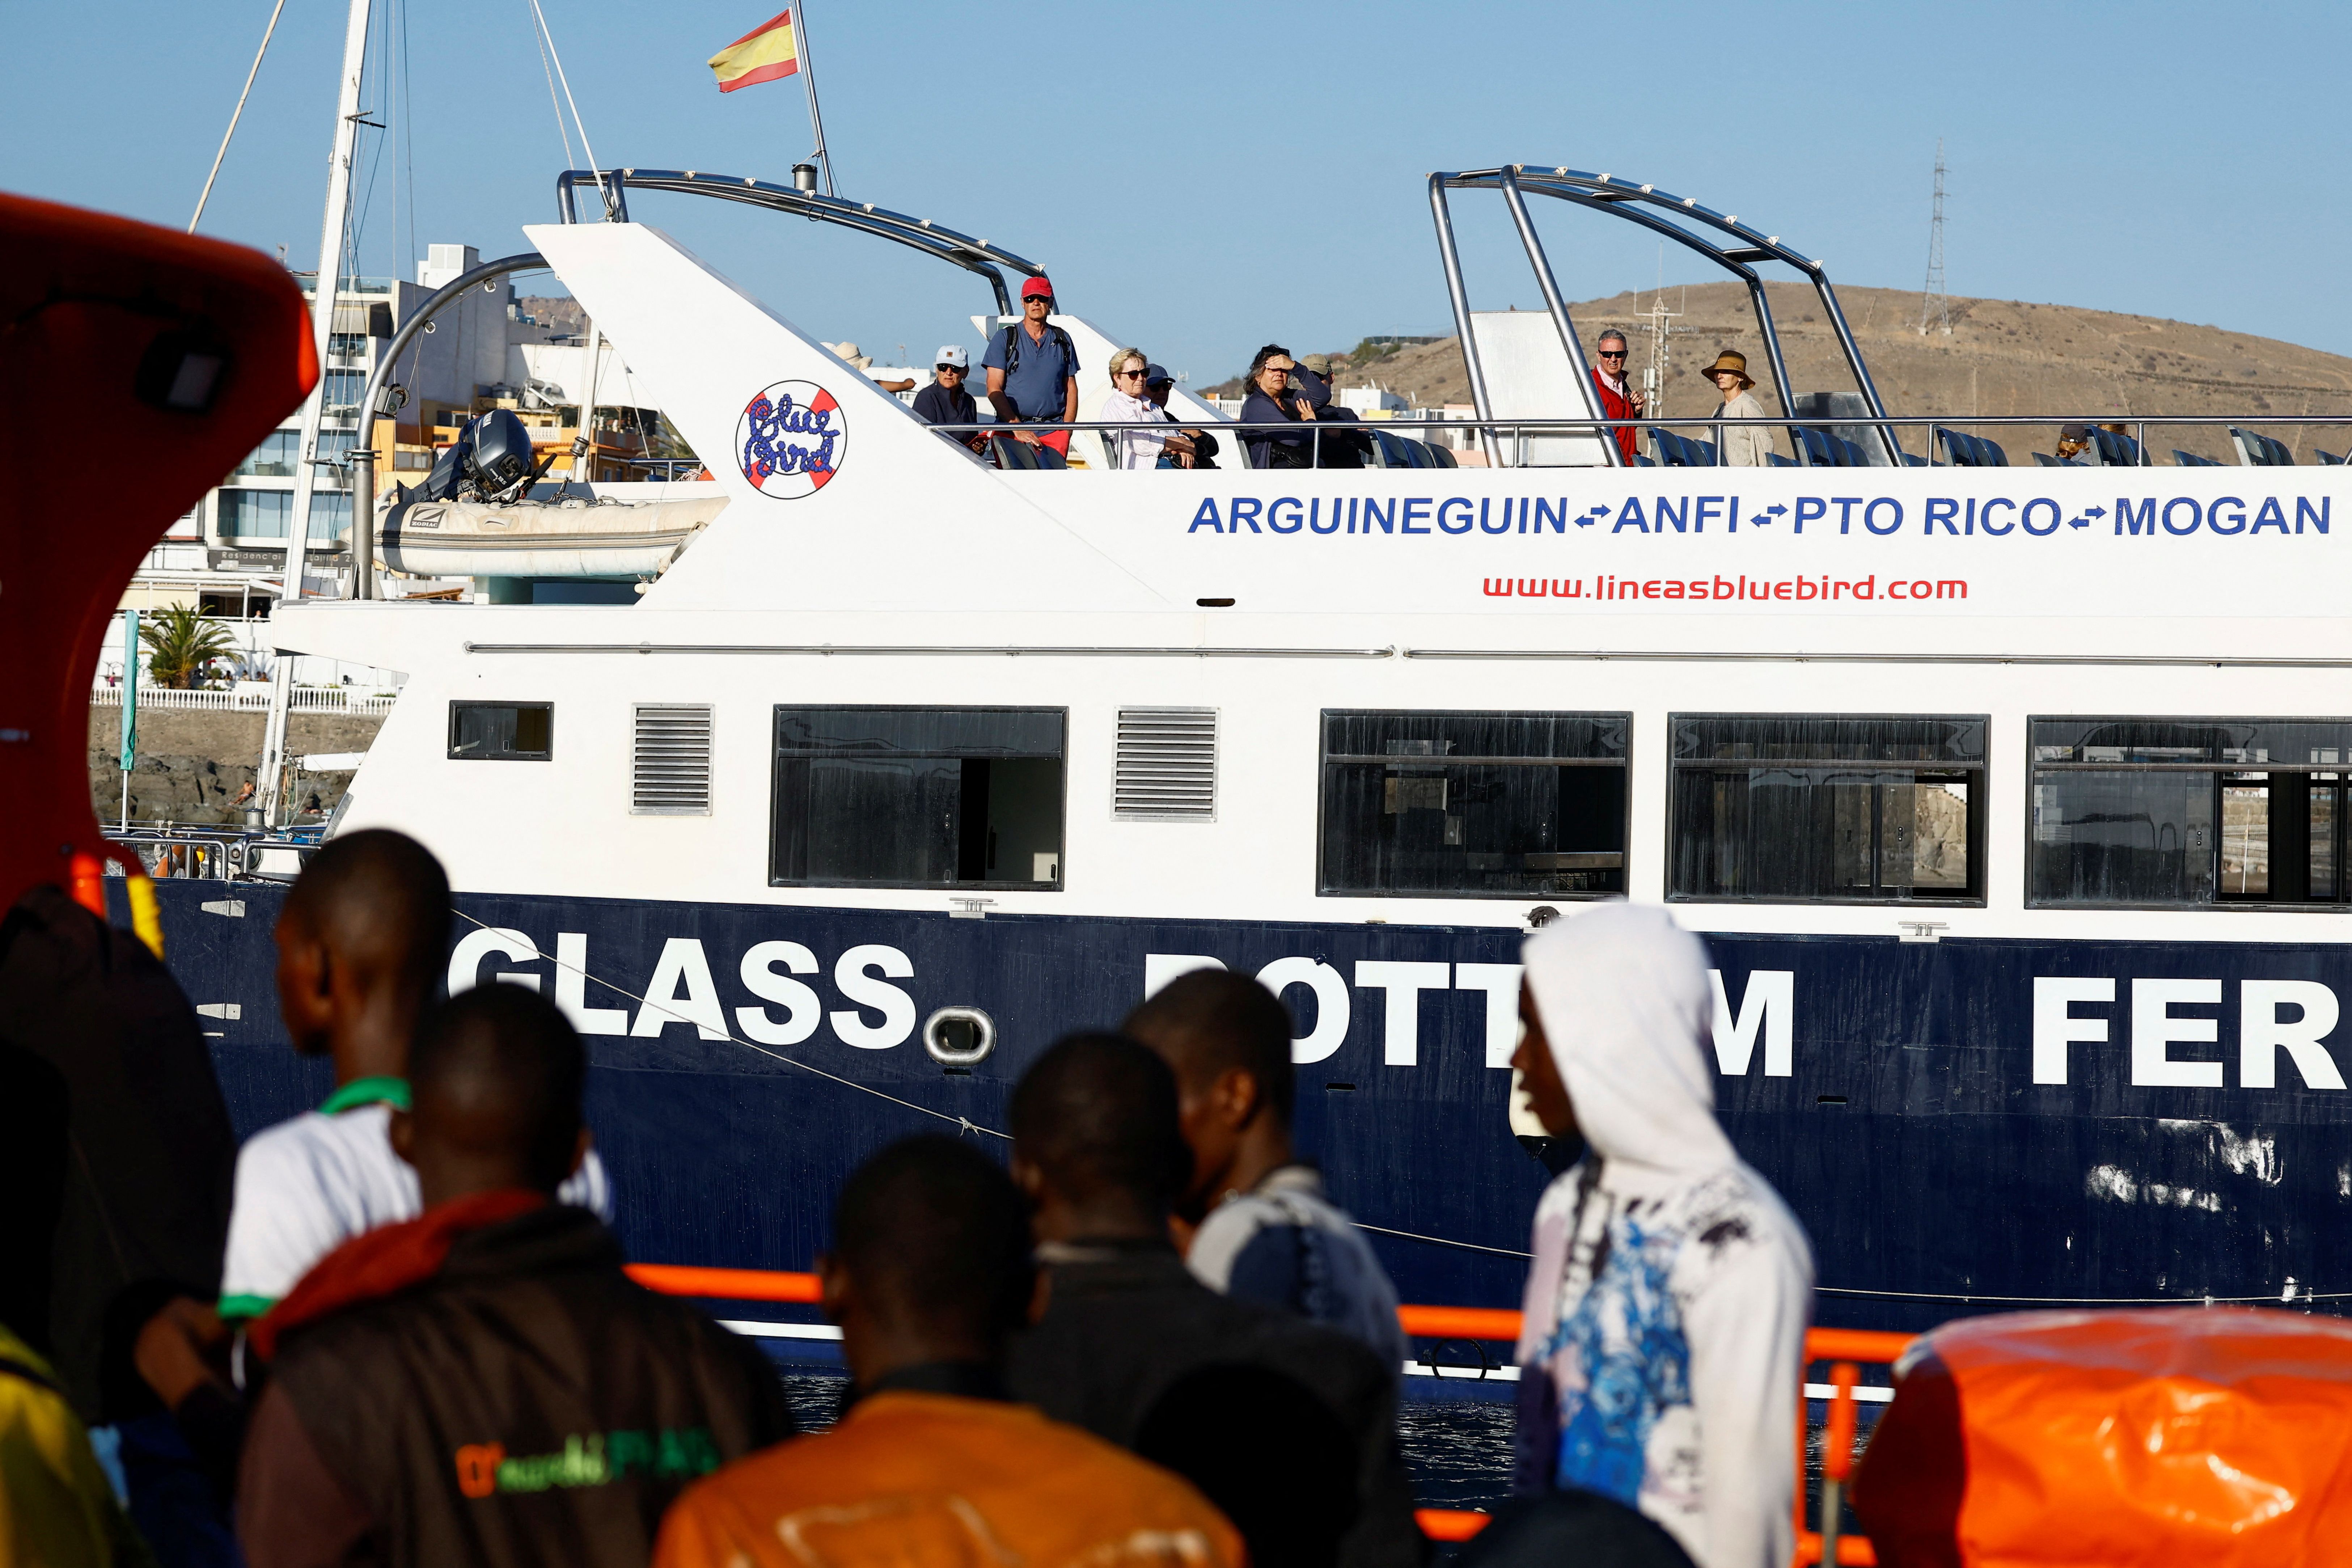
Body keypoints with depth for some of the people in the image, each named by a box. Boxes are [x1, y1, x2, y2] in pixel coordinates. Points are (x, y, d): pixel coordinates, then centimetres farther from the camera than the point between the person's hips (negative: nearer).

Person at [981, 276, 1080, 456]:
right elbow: (994, 390, -1)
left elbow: (1071, 388, 15)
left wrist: (1067, 429, 0)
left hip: (1054, 432, 2)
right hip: (1013, 430, -2)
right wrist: (1018, 428, -12)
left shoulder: (1063, 340, 15)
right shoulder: (1005, 339, 6)